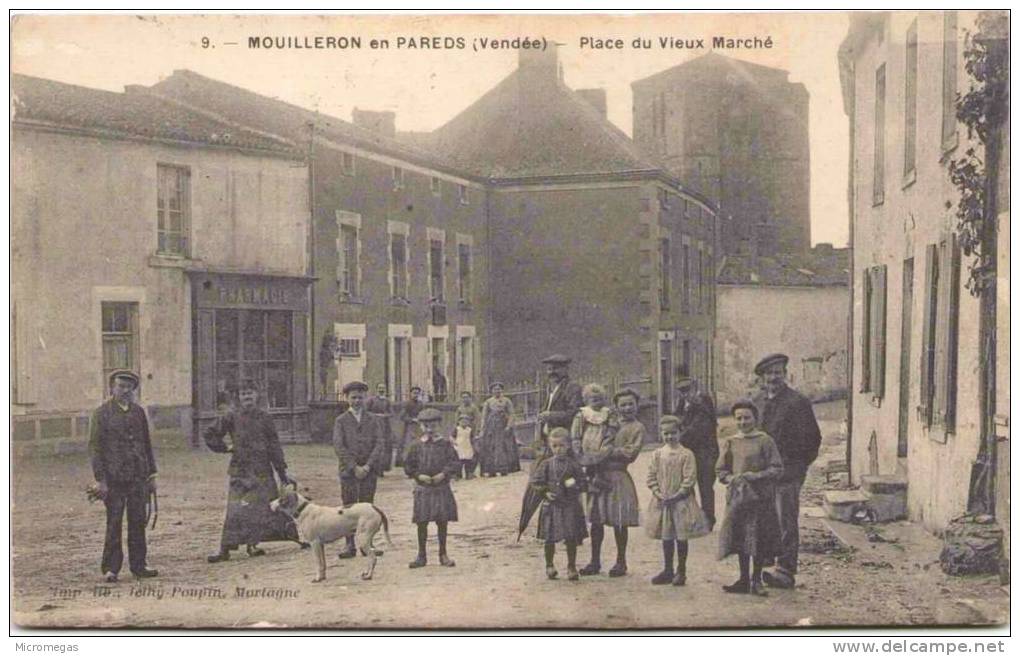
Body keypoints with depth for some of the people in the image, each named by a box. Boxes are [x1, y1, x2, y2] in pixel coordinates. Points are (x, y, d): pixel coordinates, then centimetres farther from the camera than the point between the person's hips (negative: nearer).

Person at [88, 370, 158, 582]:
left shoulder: (139, 412, 12)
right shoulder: (102, 413, -2)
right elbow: (94, 447, -5)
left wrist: (151, 475, 13)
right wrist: (100, 479, -12)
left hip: (138, 477, 4)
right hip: (114, 478, -4)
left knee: (138, 522, 6)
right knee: (114, 524, -2)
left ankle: (138, 565, 13)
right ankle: (110, 568, 7)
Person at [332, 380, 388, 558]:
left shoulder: (374, 420, 9)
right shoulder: (341, 421, 6)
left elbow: (380, 444, 1)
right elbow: (338, 446, -3)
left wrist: (367, 466, -11)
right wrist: (354, 467, -12)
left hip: (369, 469, 1)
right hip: (348, 469, -1)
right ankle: (350, 545, 1)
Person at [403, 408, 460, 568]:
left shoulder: (445, 444, 0)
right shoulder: (415, 445, 1)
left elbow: (455, 461, -1)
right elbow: (408, 465, 4)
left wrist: (444, 473, -14)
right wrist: (419, 475, -10)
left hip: (442, 489, 0)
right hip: (422, 489, 0)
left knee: (442, 522, 6)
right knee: (422, 522, 3)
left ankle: (443, 555, 17)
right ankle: (421, 556, 13)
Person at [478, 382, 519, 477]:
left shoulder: (506, 401, 6)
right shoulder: (488, 402, 8)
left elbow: (511, 414, 0)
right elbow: (484, 416, 6)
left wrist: (508, 426, -13)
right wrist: (482, 429, -3)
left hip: (503, 427, -1)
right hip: (490, 428, 1)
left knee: (502, 447, -6)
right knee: (488, 447, -4)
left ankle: (500, 470, -5)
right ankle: (488, 470, -4)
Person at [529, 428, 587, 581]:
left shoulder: (574, 465, 0)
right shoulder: (546, 465, 0)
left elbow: (582, 483, 4)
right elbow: (535, 482, 2)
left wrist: (574, 485, -16)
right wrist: (545, 492, -11)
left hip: (570, 506, 0)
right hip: (551, 506, 0)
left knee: (571, 539, 2)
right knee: (550, 539, 6)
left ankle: (572, 567, 16)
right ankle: (549, 565, 25)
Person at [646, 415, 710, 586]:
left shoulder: (686, 454, -9)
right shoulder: (658, 454, 3)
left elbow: (690, 479, -12)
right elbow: (651, 476, 4)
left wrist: (677, 495, -16)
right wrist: (658, 493, -8)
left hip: (681, 501, -4)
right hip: (662, 501, 4)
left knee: (681, 537, 3)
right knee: (666, 537, 12)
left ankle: (681, 571, 14)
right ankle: (668, 570, 23)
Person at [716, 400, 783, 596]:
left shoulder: (764, 441, -4)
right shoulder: (730, 442, 7)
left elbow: (777, 469, -5)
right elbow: (720, 470, 11)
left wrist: (756, 476, -16)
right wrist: (732, 479, -8)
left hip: (760, 497, -3)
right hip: (737, 497, 3)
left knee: (760, 540, 2)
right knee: (740, 539, 8)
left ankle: (756, 580, 15)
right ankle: (744, 579, 19)